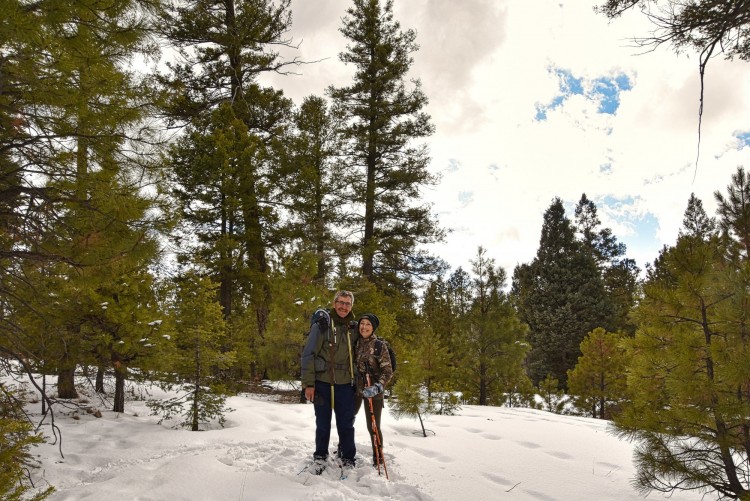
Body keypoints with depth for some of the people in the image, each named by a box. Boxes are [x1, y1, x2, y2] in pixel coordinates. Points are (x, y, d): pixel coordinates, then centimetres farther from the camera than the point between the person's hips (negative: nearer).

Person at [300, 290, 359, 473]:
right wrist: (308, 383, -10)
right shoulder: (322, 324, -6)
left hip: (345, 384, 3)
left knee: (346, 424, 7)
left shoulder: (354, 328, 8)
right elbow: (308, 354, -7)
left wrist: (357, 382, 14)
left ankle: (348, 458, 22)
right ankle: (320, 456, 26)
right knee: (322, 423, 8)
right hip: (322, 381, -3)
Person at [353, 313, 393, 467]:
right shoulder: (355, 343, 3)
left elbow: (388, 371, -11)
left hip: (372, 391, -4)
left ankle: (378, 458, 21)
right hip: (355, 389, 4)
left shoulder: (379, 346, -9)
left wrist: (377, 386, -25)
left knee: (373, 426, 2)